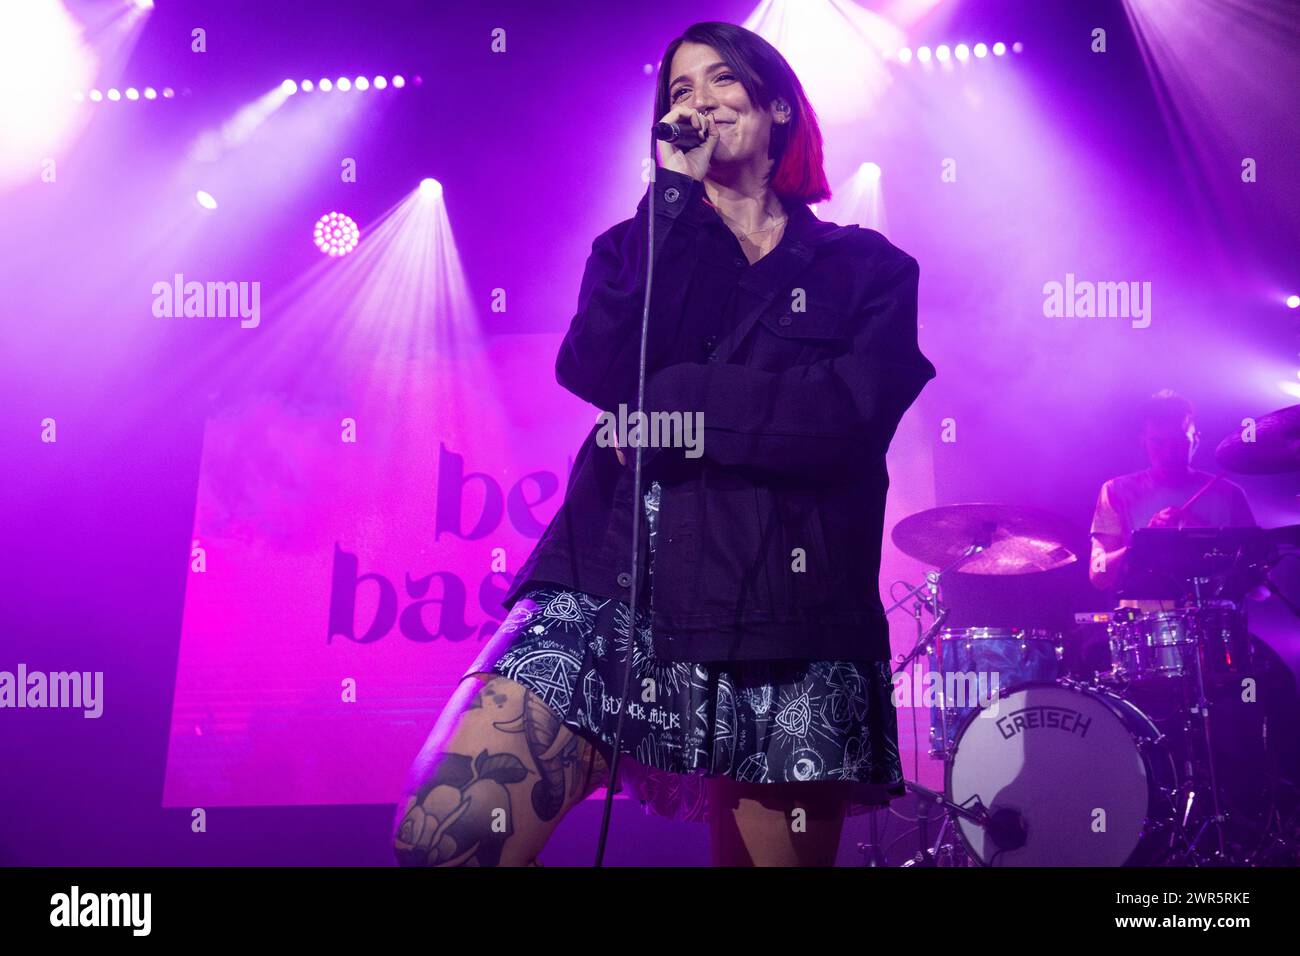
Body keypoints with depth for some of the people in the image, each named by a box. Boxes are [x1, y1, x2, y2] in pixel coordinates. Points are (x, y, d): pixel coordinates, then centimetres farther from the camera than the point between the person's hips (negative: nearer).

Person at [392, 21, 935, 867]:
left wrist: (670, 401, -7)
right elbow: (595, 370, -3)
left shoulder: (866, 267, 12)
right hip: (611, 591, 2)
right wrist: (676, 192, 0)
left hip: (783, 622, -1)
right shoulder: (646, 244, 19)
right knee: (440, 837, -14)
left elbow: (847, 417, -7)